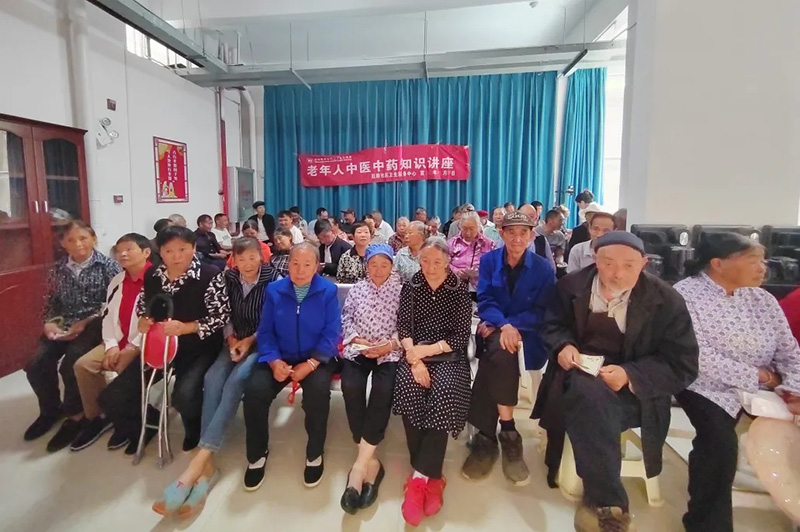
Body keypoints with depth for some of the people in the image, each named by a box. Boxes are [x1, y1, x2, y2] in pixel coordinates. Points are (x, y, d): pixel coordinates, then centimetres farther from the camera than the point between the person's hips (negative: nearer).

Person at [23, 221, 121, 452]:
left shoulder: (107, 266, -4)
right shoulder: (58, 269, 11)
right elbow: (51, 301, 15)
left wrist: (85, 322, -17)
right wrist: (50, 323, -5)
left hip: (95, 325, -5)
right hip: (63, 326, 5)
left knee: (70, 365, -25)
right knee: (36, 364, -12)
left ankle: (75, 415, 1)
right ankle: (51, 409, 16)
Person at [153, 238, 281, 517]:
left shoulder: (272, 279, -6)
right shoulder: (229, 278, 8)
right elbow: (223, 315, 9)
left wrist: (249, 341, -16)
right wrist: (230, 338, -7)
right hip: (235, 340, 4)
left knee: (236, 379, -30)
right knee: (212, 377, -24)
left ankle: (201, 458, -33)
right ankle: (208, 462, -29)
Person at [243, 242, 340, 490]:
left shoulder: (328, 291, -5)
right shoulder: (274, 290, 2)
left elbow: (331, 334, -10)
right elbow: (265, 331, 0)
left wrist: (310, 364, -21)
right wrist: (273, 361, -18)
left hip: (315, 358, -2)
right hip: (280, 358, 3)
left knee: (318, 390, -31)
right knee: (254, 390, -22)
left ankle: (315, 454, -2)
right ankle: (257, 454, 6)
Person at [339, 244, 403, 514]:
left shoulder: (400, 289, 7)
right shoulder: (357, 289, 16)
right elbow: (346, 318, 10)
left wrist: (389, 345, -14)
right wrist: (357, 340, -8)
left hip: (389, 351, -2)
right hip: (359, 349, 2)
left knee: (383, 389, -31)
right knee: (351, 386, -28)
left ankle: (361, 463, -26)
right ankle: (370, 461, -18)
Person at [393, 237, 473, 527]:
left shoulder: (459, 290, 1)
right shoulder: (411, 287, 7)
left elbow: (462, 336, -5)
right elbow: (403, 328, 0)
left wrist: (426, 350, -15)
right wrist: (415, 359, -17)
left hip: (448, 356, -1)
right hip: (416, 354, 2)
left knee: (444, 392, -32)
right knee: (407, 385, -29)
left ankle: (420, 476, -22)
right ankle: (431, 476, -18)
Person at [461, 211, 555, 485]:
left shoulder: (543, 268, 1)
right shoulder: (488, 260, 5)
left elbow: (542, 312, -3)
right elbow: (485, 301, -3)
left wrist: (512, 327, -18)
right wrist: (503, 325, -23)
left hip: (527, 334, -1)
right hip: (495, 330, 1)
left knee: (498, 353, -32)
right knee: (500, 353, -33)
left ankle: (486, 438, -17)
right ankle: (508, 433, -18)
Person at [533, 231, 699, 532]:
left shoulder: (667, 301, -7)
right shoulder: (572, 285, 0)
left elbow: (682, 367, -7)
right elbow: (552, 324, 13)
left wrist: (629, 374, -24)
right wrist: (563, 346, -11)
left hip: (633, 391, -3)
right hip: (579, 375, 3)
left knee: (589, 403, -35)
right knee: (588, 391, -33)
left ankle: (598, 500, -16)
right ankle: (608, 505, -19)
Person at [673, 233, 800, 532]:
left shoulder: (762, 298, 9)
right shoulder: (686, 293, -11)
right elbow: (698, 357, -19)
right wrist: (759, 376, -13)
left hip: (763, 389, 6)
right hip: (709, 387, -6)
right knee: (720, 440, -28)